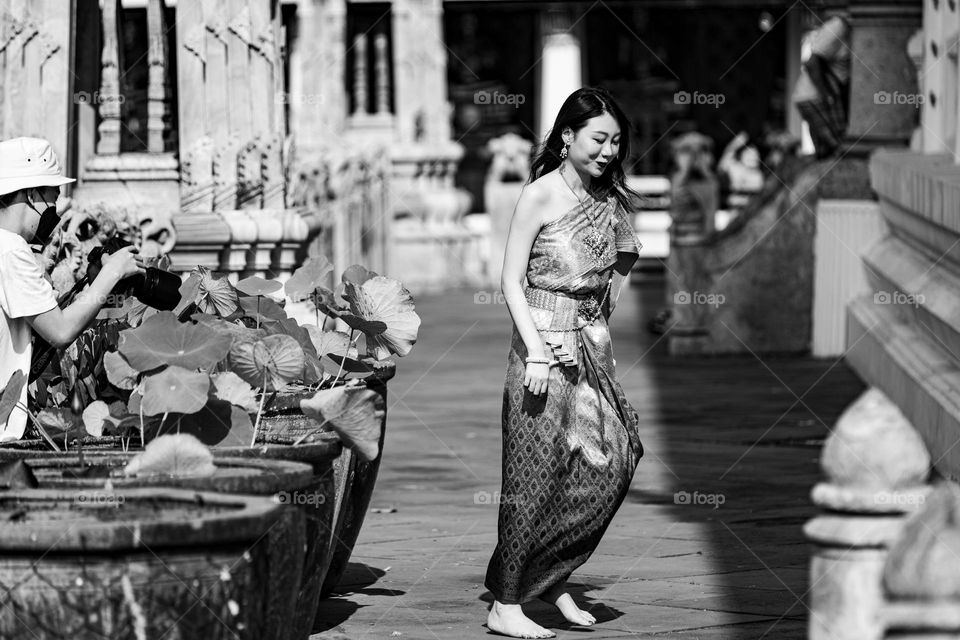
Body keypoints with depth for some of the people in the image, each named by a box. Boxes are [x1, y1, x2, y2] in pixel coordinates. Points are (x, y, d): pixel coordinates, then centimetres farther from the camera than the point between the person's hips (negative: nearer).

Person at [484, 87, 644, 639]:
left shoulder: (609, 196, 9)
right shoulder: (541, 195, -9)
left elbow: (626, 255, 27)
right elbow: (511, 280, -10)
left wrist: (602, 314, 14)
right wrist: (536, 351, -19)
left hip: (593, 346, 7)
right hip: (544, 343, -7)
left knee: (613, 461, 0)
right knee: (536, 476, -4)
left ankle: (552, 578, 15)